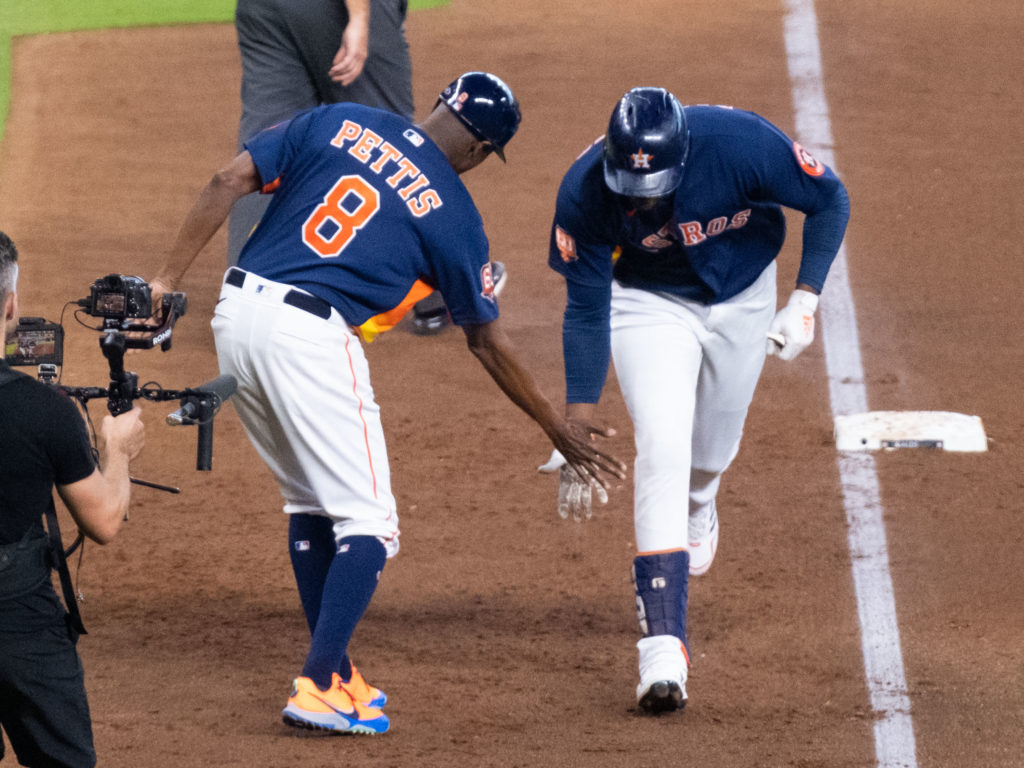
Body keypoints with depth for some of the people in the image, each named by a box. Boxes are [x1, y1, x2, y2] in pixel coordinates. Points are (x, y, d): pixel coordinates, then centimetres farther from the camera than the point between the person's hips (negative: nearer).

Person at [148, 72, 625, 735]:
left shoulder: (338, 124, 12)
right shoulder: (453, 214, 3)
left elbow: (229, 182, 4)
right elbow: (488, 342, 9)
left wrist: (167, 281, 5)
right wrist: (558, 428, 20)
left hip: (237, 314, 6)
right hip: (311, 338, -6)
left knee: (311, 502, 21)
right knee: (367, 523, 1)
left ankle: (335, 675, 24)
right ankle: (318, 689, -12)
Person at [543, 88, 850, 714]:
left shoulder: (741, 145, -35)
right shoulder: (586, 193, -31)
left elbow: (829, 201, -15)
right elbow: (586, 313, -20)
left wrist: (805, 299, -24)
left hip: (742, 297, 2)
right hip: (651, 304, -2)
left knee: (712, 449, 17)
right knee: (661, 447, -19)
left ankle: (698, 505, 57)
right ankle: (663, 645, -23)